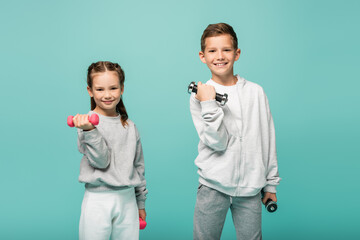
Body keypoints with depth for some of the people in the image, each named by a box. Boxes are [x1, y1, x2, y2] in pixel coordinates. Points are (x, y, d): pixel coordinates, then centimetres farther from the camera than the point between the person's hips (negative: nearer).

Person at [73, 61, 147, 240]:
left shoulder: (129, 126, 8)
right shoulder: (87, 122, -7)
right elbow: (100, 161, -16)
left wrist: (141, 202, 18)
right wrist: (89, 130, -31)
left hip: (127, 199, 4)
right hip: (97, 200, -4)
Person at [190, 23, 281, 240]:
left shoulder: (256, 92, 5)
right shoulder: (201, 95, -2)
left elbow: (268, 139, 10)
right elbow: (217, 142, -11)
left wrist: (271, 183, 11)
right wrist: (209, 105, -21)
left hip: (250, 189, 2)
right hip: (213, 188, -2)